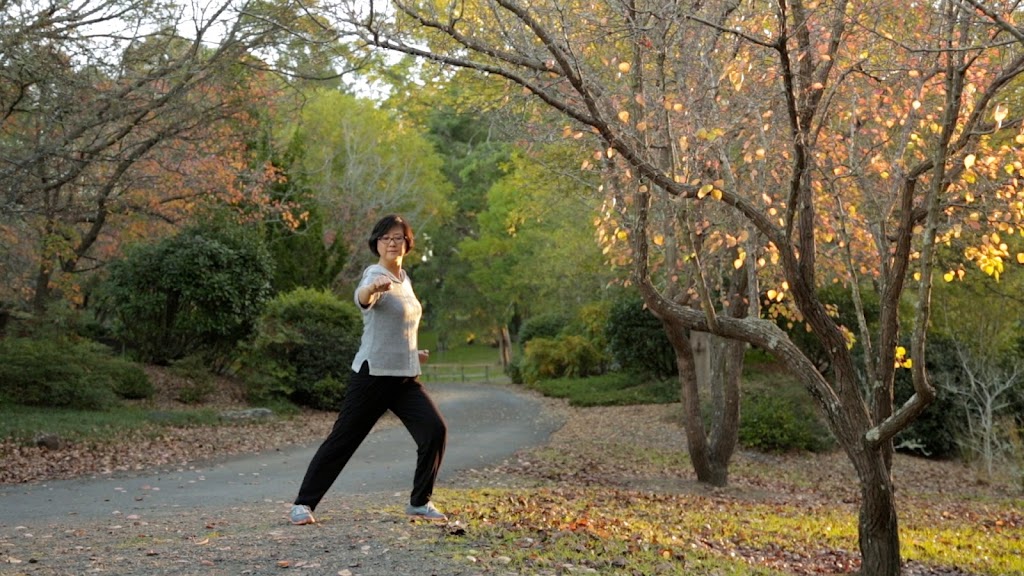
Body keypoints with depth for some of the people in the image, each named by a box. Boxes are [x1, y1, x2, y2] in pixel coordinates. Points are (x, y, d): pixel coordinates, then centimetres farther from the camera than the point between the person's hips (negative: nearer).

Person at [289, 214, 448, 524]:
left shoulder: (404, 279, 13)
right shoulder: (375, 275, -11)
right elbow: (362, 298, -37)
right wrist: (373, 288, -59)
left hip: (406, 377, 7)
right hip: (373, 374, -7)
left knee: (435, 430, -6)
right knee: (343, 439, -2)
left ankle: (420, 502, 9)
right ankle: (304, 503, 11)